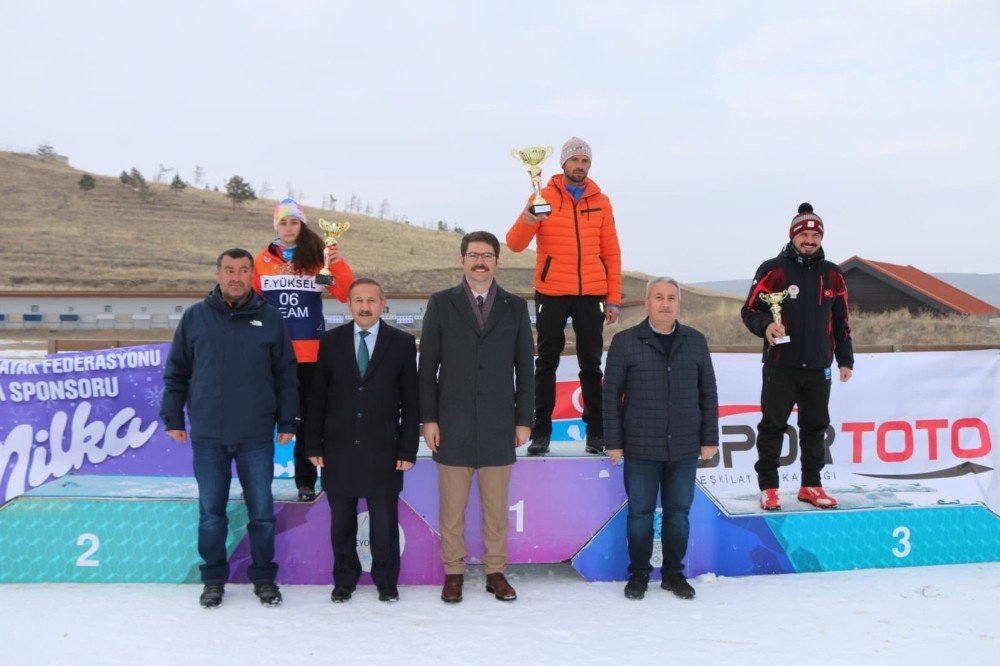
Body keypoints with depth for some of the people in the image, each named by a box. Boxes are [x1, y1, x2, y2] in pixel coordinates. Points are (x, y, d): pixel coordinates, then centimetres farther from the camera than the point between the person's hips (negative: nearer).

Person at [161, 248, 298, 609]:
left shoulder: (269, 318, 3)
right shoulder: (195, 317, 4)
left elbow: (286, 375, 5)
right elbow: (176, 372, 9)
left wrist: (287, 422, 3)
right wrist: (173, 419, 6)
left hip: (257, 435, 0)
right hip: (208, 434, 1)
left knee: (262, 511, 6)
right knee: (211, 512, 9)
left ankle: (263, 578, 22)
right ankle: (214, 579, 24)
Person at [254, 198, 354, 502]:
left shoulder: (317, 257, 2)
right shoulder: (263, 260, 4)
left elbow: (346, 294, -6)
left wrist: (338, 263, -20)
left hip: (309, 351, 0)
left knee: (307, 416, 8)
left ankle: (306, 481, 18)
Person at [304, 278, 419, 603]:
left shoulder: (402, 343, 1)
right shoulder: (331, 341, 4)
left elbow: (410, 401, 1)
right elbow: (318, 396, 5)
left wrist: (408, 449, -4)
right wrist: (313, 445, 1)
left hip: (382, 451, -1)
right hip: (339, 450, 1)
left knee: (384, 522, 7)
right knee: (341, 522, 11)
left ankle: (386, 582, 25)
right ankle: (344, 580, 28)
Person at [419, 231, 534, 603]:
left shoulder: (515, 307, 8)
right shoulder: (441, 304, 4)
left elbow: (524, 367, 8)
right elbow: (428, 366, 2)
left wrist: (524, 419, 3)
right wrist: (428, 419, -3)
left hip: (498, 426, 1)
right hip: (453, 425, -1)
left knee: (496, 507, 8)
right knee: (452, 507, 6)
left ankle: (495, 572, 21)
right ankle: (454, 573, 19)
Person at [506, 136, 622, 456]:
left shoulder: (601, 201, 9)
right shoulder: (544, 196, 2)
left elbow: (611, 253, 9)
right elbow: (514, 244, -6)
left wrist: (613, 298, 3)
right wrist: (526, 221, -27)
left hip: (590, 295, 2)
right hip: (551, 294, -1)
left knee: (591, 364, 5)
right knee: (547, 363, 4)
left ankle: (596, 432, 12)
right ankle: (541, 433, 10)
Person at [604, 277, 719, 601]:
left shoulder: (696, 341, 8)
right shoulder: (625, 341, 0)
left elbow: (708, 393, 11)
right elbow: (611, 394, 0)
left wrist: (709, 439, 7)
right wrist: (613, 441, -3)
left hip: (684, 448, 2)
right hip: (641, 449, -2)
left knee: (678, 513, 10)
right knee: (640, 513, 6)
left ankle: (674, 573, 26)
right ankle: (638, 574, 22)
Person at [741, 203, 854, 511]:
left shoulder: (832, 275, 11)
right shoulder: (773, 269, -3)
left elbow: (841, 322, 16)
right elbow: (750, 310, -3)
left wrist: (845, 359, 14)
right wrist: (765, 325, -24)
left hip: (818, 368, 4)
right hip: (780, 367, -4)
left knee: (815, 426, 11)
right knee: (773, 426, 0)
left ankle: (811, 485, 22)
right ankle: (768, 488, 10)